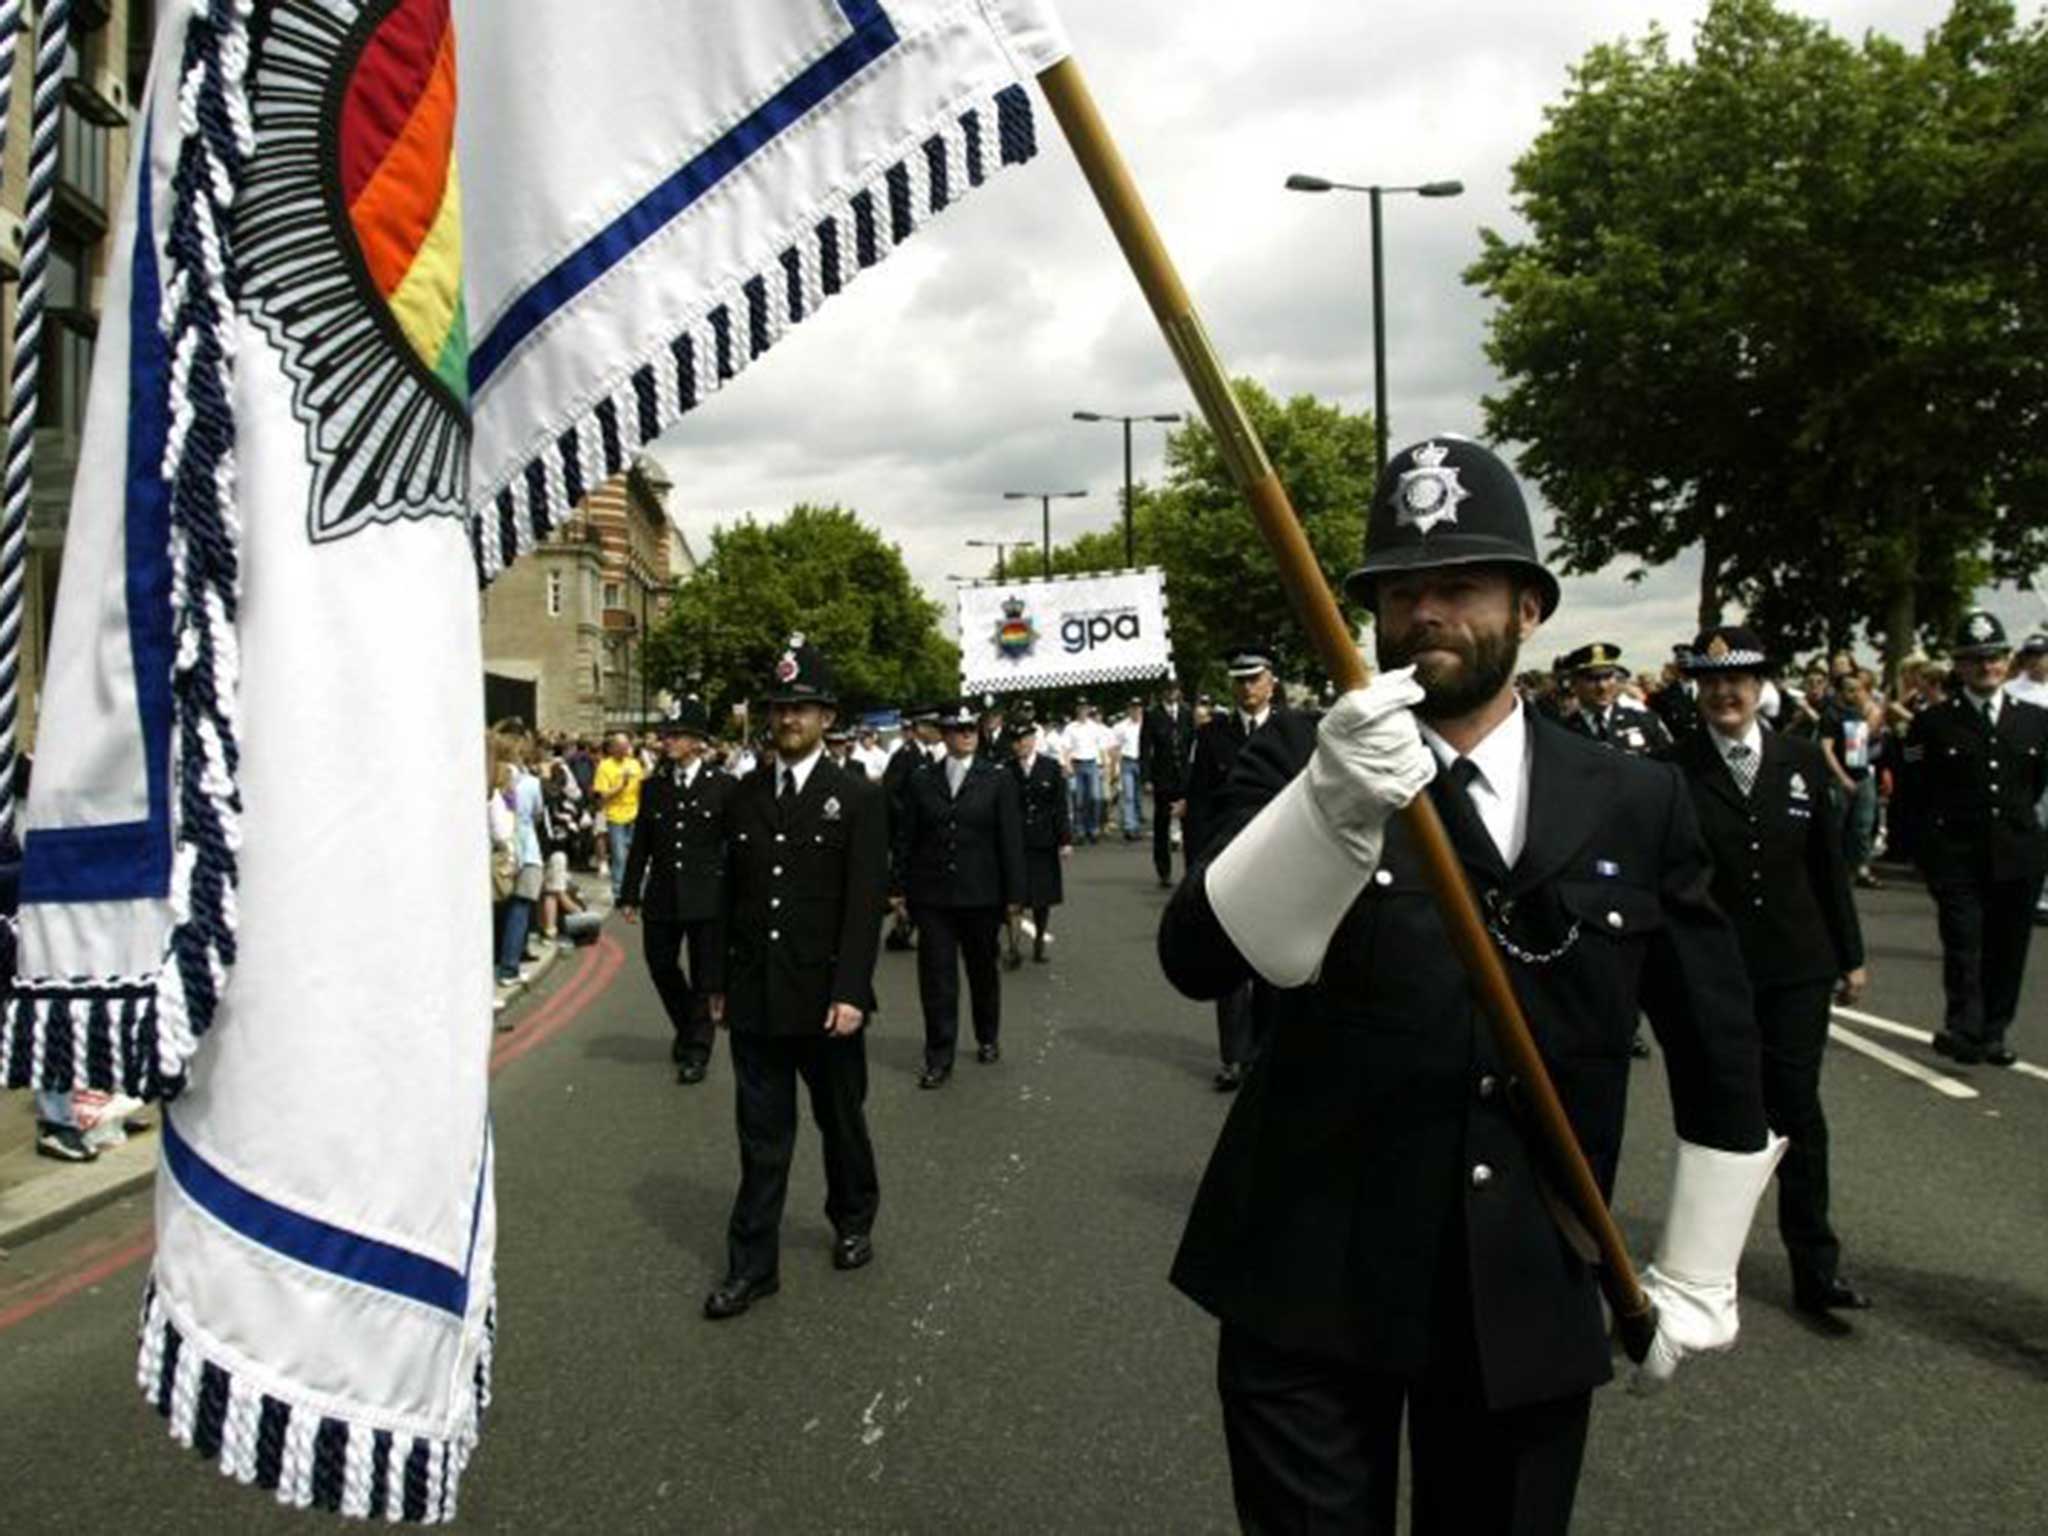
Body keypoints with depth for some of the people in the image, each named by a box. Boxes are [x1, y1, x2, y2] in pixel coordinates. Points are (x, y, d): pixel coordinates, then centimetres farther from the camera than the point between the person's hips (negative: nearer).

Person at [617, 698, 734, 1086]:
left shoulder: (724, 787, -3)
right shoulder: (653, 786, 7)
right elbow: (641, 845, 10)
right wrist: (630, 894, 6)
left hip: (708, 897, -4)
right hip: (663, 895, 4)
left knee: (705, 976, 2)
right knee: (661, 968, 11)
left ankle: (697, 1050, 15)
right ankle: (685, 1027, 37)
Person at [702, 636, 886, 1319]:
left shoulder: (856, 797, -5)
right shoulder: (744, 795, 7)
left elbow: (865, 902, -10)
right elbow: (731, 891, 10)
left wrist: (850, 993, -16)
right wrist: (720, 979, 9)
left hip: (824, 996, -2)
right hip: (755, 997, 3)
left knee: (841, 1119, 15)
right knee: (762, 1134, 7)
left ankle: (853, 1221, 38)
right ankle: (753, 1264, 15)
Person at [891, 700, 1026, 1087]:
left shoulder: (999, 779, 0)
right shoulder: (920, 780, 4)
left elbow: (1011, 840, -2)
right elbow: (905, 838, 7)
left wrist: (1014, 894, -5)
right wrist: (898, 887, 3)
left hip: (981, 895, 0)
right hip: (932, 895, 0)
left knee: (982, 969, 14)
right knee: (936, 976, -1)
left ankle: (988, 1038, 35)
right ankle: (939, 1058, 6)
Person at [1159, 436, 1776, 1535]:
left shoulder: (1636, 803, 2)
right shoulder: (1302, 761, -4)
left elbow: (1719, 1052, 9)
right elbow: (1197, 958, -18)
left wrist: (1696, 1280, 9)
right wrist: (1330, 801, -34)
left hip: (1527, 1306, 2)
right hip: (1310, 1286, -1)